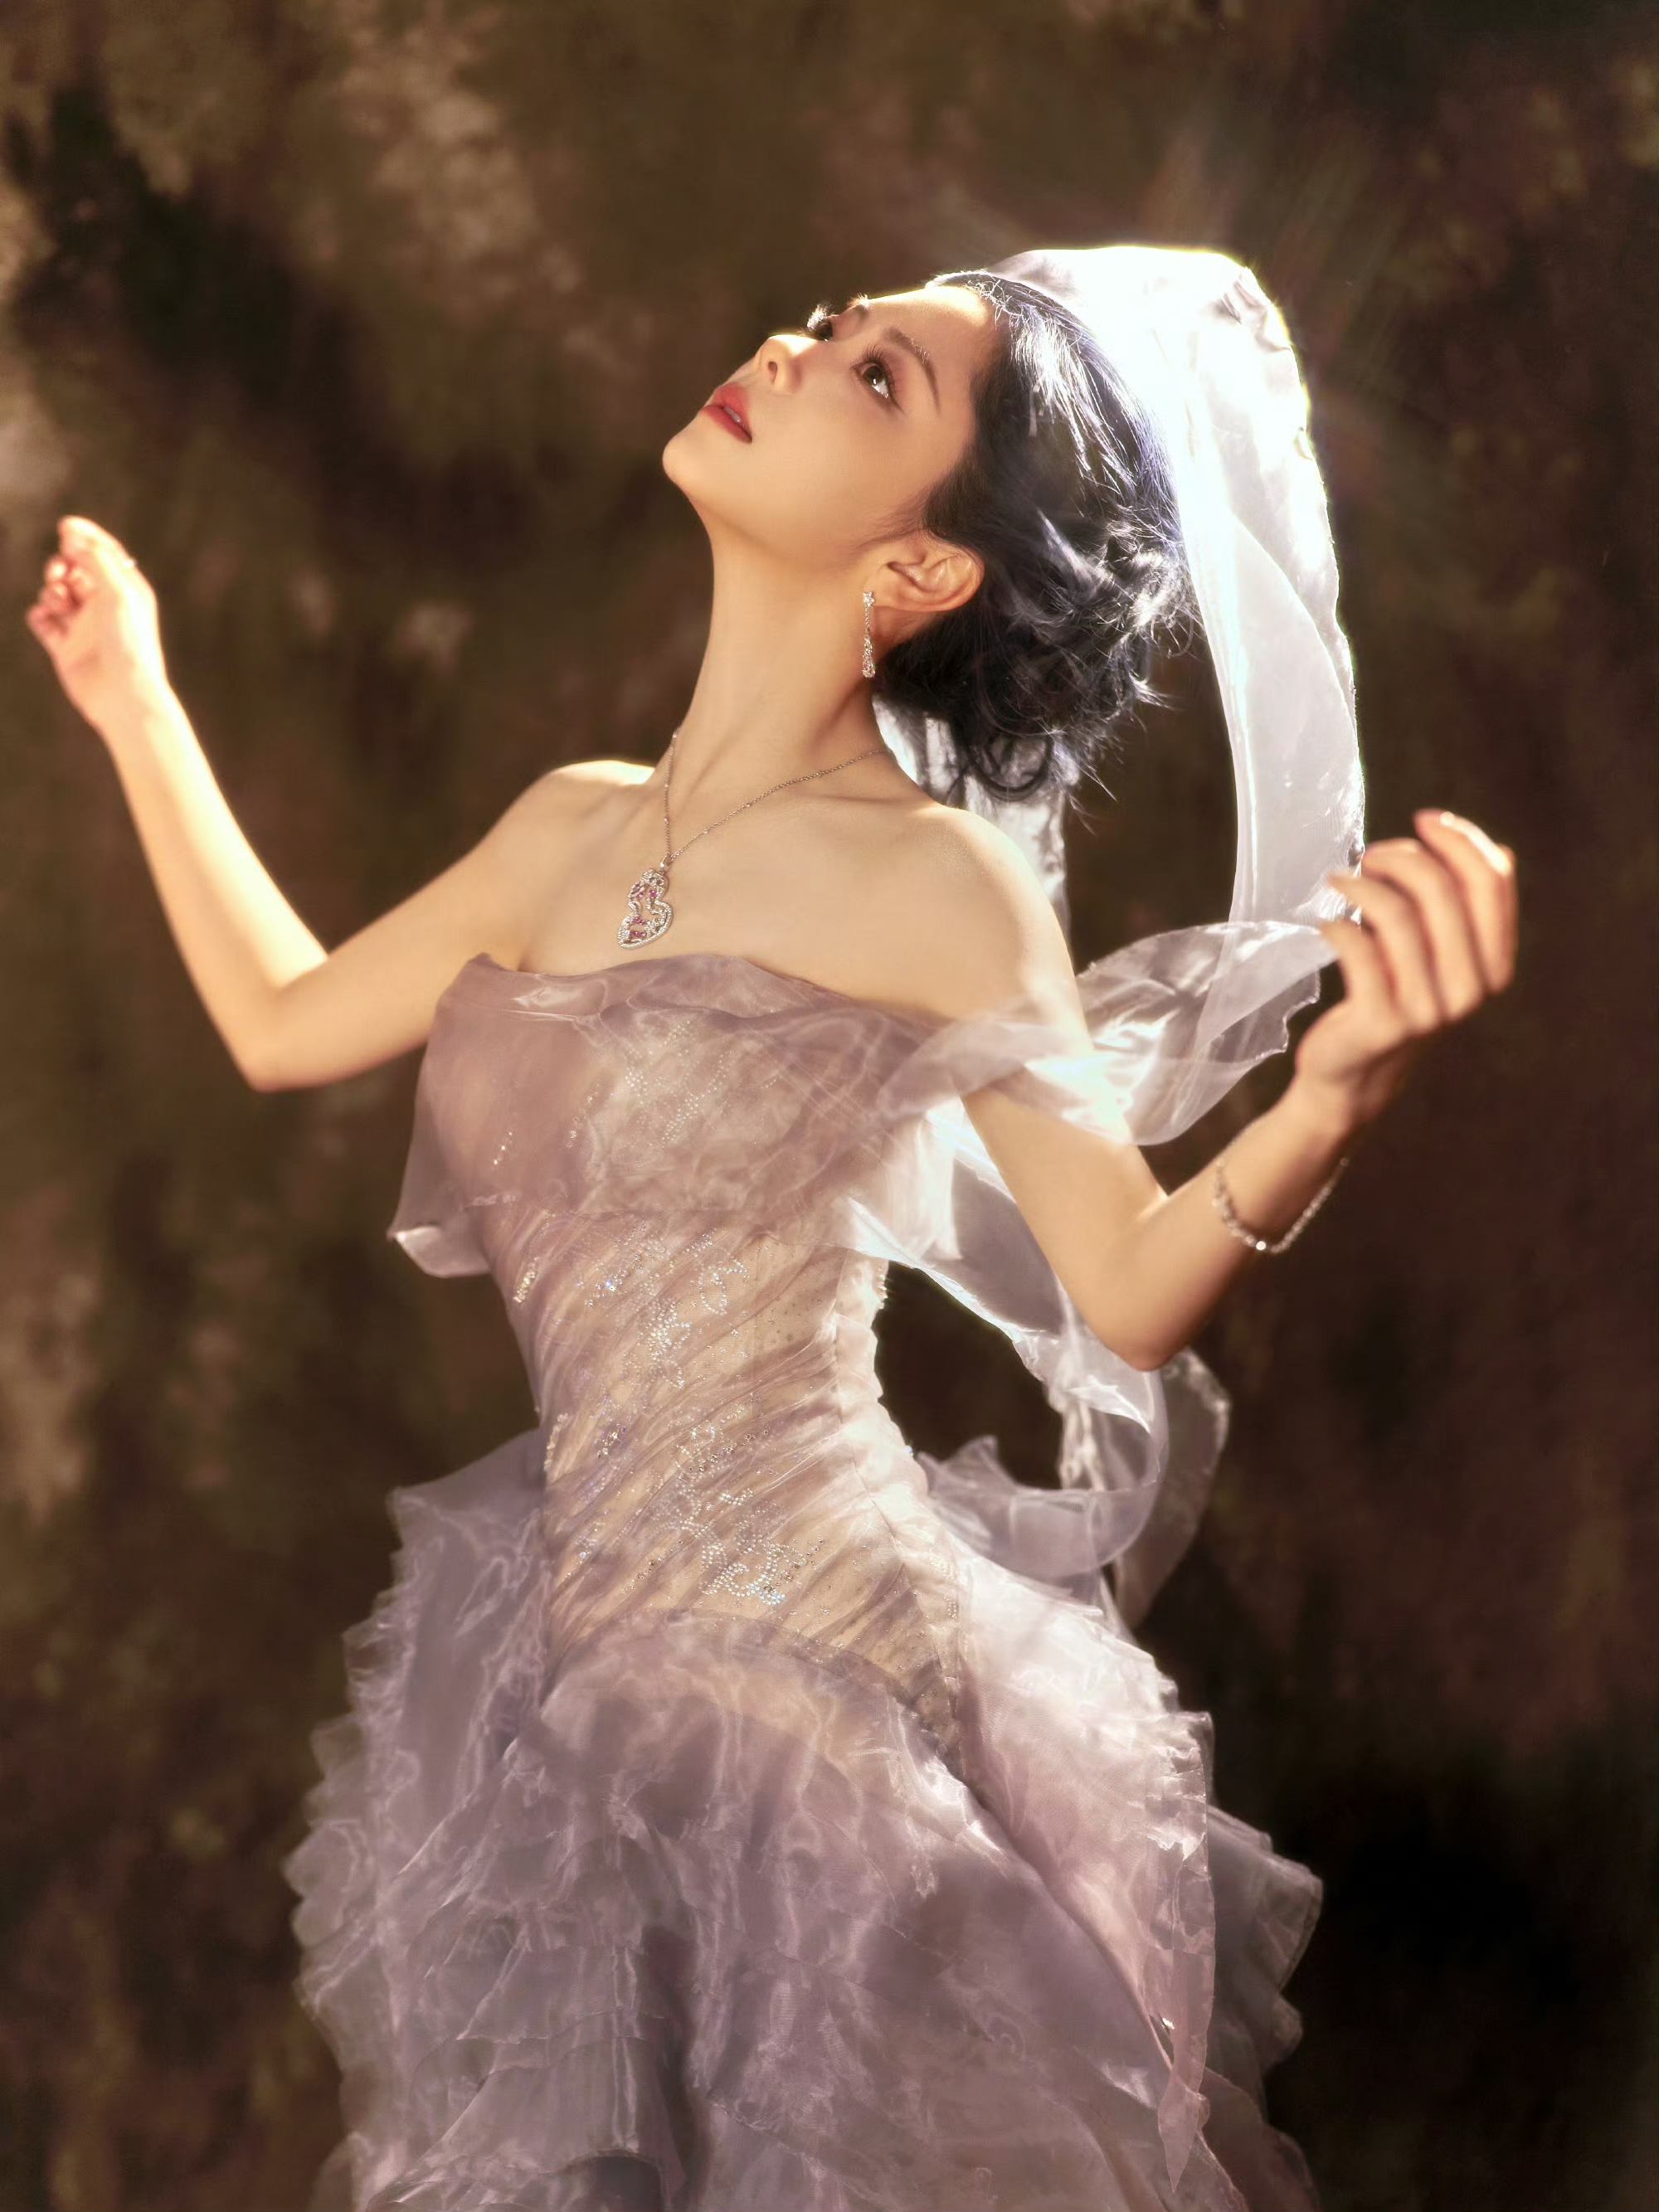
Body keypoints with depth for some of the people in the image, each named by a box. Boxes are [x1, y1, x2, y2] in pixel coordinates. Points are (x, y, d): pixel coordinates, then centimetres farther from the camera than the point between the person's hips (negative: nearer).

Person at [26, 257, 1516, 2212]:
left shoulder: (931, 883, -13)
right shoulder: (577, 827, 5)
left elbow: (1127, 1294, -12)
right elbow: (283, 1020, 19)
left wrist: (1333, 1092, -31)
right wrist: (134, 700, 26)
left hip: (826, 1659, -6)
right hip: (589, 1665, 6)